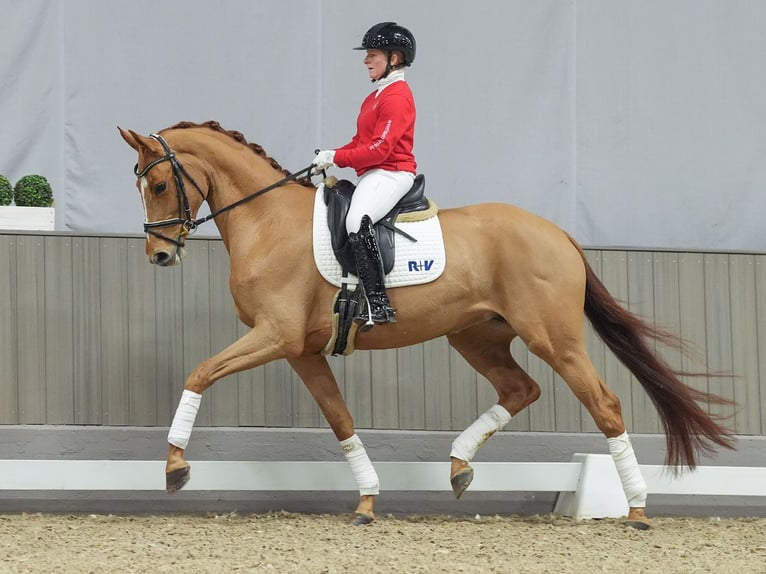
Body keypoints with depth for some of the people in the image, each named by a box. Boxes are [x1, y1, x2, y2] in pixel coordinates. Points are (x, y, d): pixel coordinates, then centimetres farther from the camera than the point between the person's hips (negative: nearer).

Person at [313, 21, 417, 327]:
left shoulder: (396, 97, -11)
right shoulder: (376, 97, 21)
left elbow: (379, 148, -20)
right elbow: (361, 142, 21)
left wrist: (335, 158, -16)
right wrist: (331, 156, 3)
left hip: (392, 173, -12)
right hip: (372, 175, 12)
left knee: (356, 220, -35)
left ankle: (379, 305, -40)